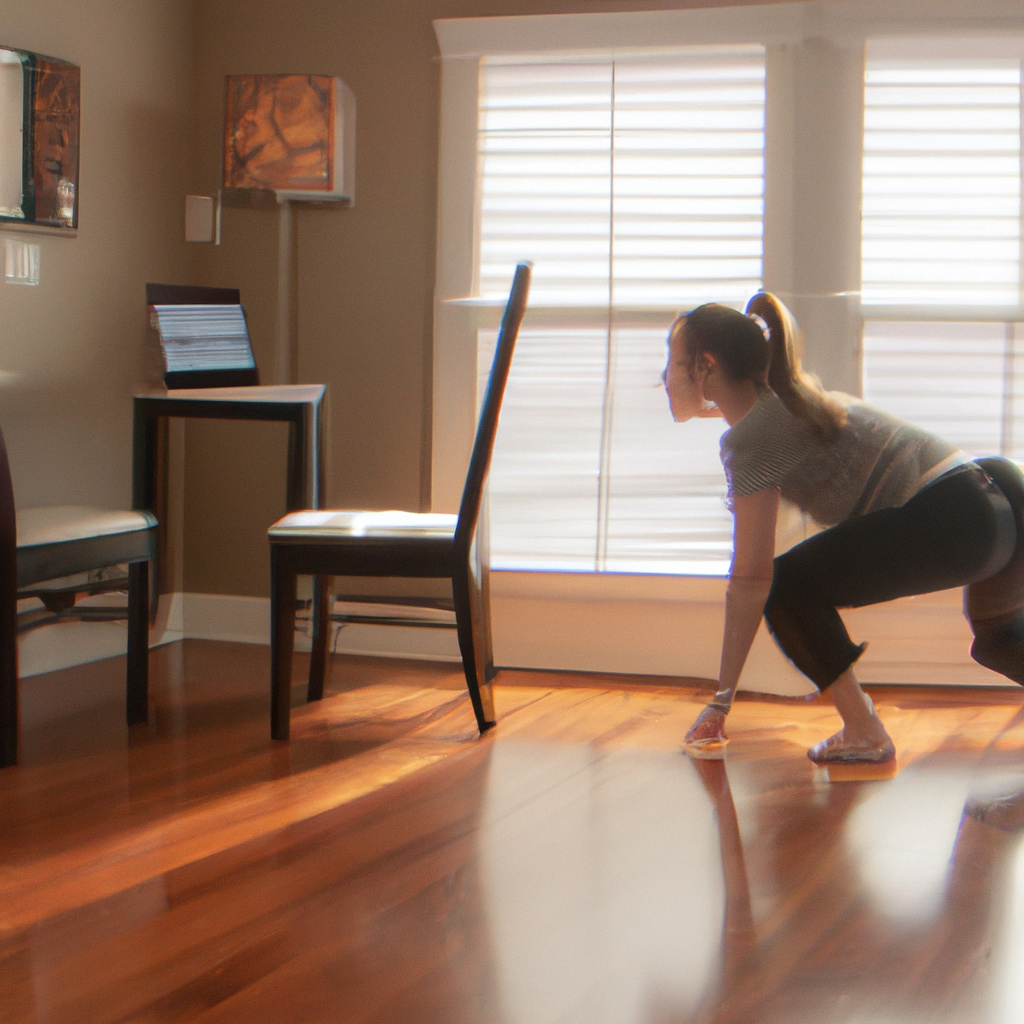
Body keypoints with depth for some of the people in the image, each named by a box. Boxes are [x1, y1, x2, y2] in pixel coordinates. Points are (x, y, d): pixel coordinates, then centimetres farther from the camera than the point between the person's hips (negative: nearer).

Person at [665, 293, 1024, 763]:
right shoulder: (785, 399, 18)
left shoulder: (750, 439, -7)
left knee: (788, 587, -1)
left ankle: (863, 732, -2)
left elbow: (751, 578, -10)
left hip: (951, 520, -10)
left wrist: (721, 702, -6)